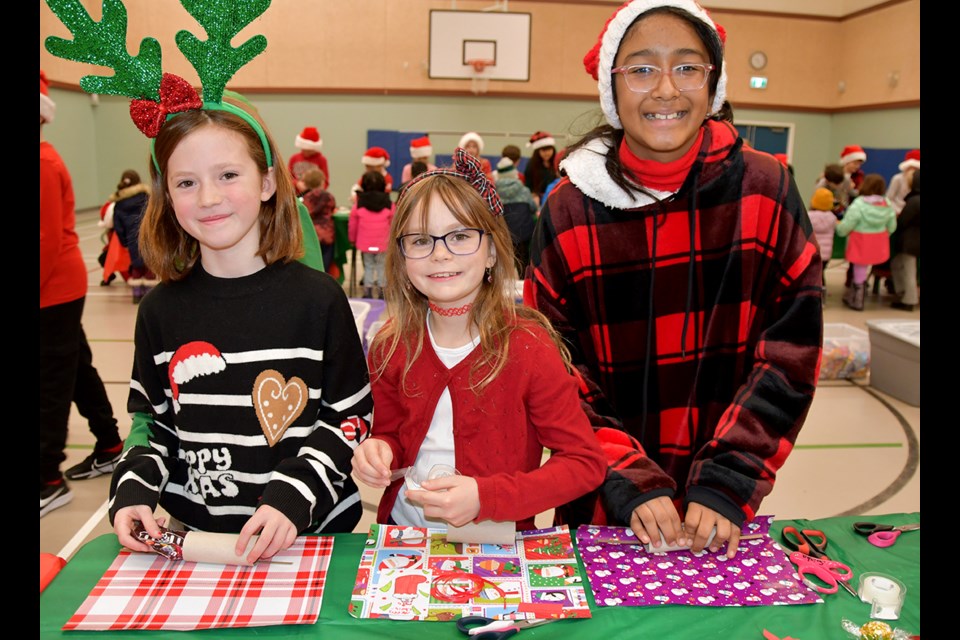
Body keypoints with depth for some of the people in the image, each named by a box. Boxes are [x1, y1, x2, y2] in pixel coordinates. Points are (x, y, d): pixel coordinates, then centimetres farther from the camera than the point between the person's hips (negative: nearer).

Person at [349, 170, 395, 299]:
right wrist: (392, 239, 20)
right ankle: (382, 292, 14)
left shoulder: (358, 205, -3)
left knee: (368, 267, 12)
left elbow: (352, 225, 3)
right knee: (381, 267, 11)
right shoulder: (389, 205, -4)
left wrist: (353, 239, 19)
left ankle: (368, 292, 12)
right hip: (383, 244, 0)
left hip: (365, 244, 0)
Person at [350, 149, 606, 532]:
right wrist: (379, 451, -10)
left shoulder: (528, 347, -13)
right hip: (401, 532, 3)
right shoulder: (391, 347, -2)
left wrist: (484, 497, -20)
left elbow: (585, 463, -10)